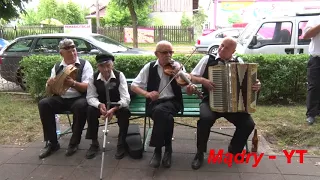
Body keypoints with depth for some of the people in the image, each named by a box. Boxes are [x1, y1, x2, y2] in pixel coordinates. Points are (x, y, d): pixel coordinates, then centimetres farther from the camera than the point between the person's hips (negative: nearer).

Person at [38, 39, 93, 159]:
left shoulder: (85, 64, -2)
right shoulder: (57, 67, 10)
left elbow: (87, 87, -11)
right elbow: (49, 91, 9)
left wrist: (73, 83, -30)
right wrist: (49, 84, -16)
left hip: (79, 98, -4)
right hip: (60, 99, 4)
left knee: (81, 105, -36)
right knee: (43, 104, -21)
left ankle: (74, 143, -15)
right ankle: (52, 142, -9)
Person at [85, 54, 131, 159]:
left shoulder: (119, 75, -18)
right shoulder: (94, 77, -11)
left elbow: (126, 98, -25)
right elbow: (90, 97, -11)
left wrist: (114, 109, -44)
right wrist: (99, 105, -34)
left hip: (118, 105, -2)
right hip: (102, 104, 2)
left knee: (125, 111, -33)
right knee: (90, 110, -27)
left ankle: (121, 144, -15)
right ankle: (94, 143, -8)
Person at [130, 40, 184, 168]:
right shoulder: (149, 67, 3)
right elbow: (134, 86, 2)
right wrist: (147, 93, -17)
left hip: (172, 102, 0)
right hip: (154, 103, 0)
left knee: (160, 111, -34)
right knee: (167, 117, -33)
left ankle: (158, 149, -11)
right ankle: (167, 148, -9)